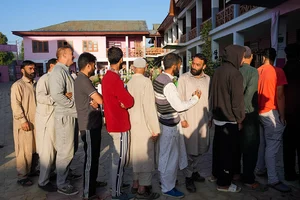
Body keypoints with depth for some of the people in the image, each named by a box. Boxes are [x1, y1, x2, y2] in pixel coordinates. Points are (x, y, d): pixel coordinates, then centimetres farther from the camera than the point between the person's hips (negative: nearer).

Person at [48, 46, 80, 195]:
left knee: (71, 148, 20)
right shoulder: (58, 71, -15)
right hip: (64, 116, -10)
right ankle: (62, 184, 12)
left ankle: (66, 173, 37)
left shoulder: (65, 71, 16)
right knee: (65, 151, -1)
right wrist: (75, 105, -19)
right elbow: (57, 95, -26)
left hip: (72, 115, 10)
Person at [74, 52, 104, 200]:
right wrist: (96, 100, 0)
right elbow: (100, 100, -21)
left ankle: (92, 183, 34)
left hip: (91, 124, 10)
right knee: (90, 159, -1)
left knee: (94, 157, 19)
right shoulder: (83, 80, -18)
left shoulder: (81, 79, 14)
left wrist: (94, 101, -8)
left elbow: (93, 100, 13)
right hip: (89, 126, -10)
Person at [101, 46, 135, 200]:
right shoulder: (115, 79, -22)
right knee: (119, 159, 2)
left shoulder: (107, 77, 9)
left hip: (114, 123, 10)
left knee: (117, 158, 21)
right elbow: (129, 102, -20)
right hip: (119, 125, -10)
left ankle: (116, 186, 36)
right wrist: (125, 102, -1)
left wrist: (122, 102, -5)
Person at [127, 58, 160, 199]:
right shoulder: (146, 81, -15)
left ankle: (136, 184, 31)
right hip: (143, 124, -7)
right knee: (146, 155, 4)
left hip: (133, 123, 7)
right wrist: (155, 129, -14)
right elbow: (149, 106, -19)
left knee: (137, 154, 18)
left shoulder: (129, 82, 4)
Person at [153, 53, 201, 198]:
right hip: (170, 125, -9)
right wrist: (195, 98, -8)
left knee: (166, 155, 23)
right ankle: (167, 188, 21)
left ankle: (166, 179, 41)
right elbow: (179, 106, -21)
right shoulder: (168, 84, -25)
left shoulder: (159, 79, 4)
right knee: (170, 156, 5)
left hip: (165, 121, 9)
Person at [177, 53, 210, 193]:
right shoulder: (183, 78, -7)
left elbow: (210, 99, 9)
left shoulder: (208, 79, 5)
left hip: (203, 119, 4)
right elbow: (180, 100, -8)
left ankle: (193, 170, 34)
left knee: (200, 148, 14)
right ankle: (188, 176, 19)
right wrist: (182, 118, -12)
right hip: (189, 119, -4)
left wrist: (210, 116, 8)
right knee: (190, 149, 4)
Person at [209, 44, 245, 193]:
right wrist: (239, 119, -6)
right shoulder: (235, 73, -18)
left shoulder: (217, 71, 7)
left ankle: (216, 173, 35)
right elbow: (237, 99, -18)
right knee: (228, 151, 3)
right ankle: (224, 183, 13)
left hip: (218, 117, 8)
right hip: (229, 120, -8)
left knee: (218, 147, 19)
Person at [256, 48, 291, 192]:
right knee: (272, 147, -4)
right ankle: (273, 180, 1)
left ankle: (260, 169, 28)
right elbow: (280, 96, -13)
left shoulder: (257, 72, 6)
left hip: (259, 112, 6)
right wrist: (282, 116, -7)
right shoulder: (278, 72, -10)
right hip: (272, 113, -6)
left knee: (262, 143, 17)